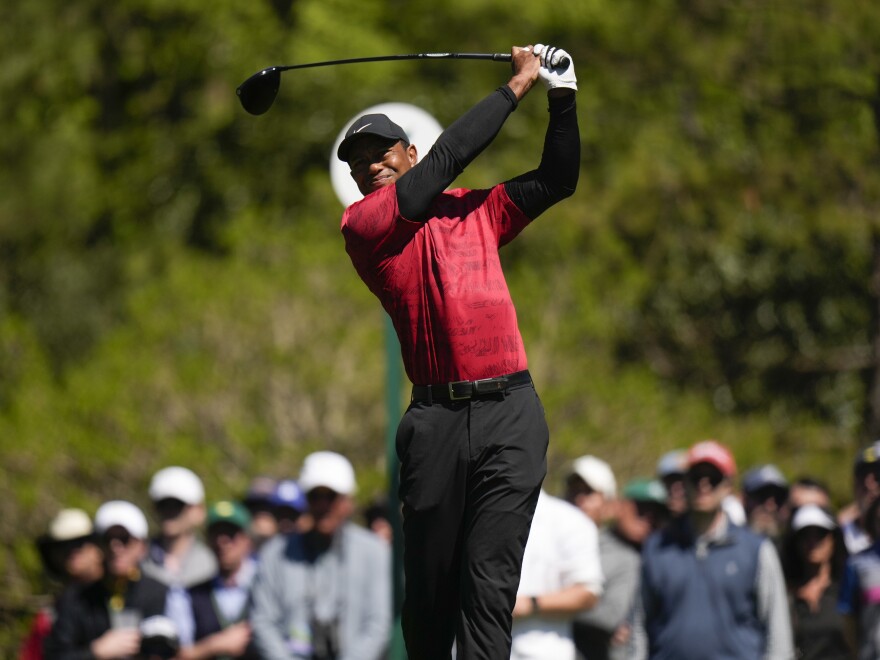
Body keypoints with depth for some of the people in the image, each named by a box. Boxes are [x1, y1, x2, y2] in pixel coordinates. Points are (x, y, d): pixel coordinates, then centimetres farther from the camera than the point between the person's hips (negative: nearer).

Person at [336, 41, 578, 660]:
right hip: (437, 417, -1)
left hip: (512, 413, 1)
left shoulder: (475, 210, 19)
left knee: (490, 581, -8)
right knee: (430, 580, 3)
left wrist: (562, 96, 8)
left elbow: (557, 179, 20)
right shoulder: (362, 225, 5)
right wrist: (517, 86, 5)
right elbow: (447, 158, -1)